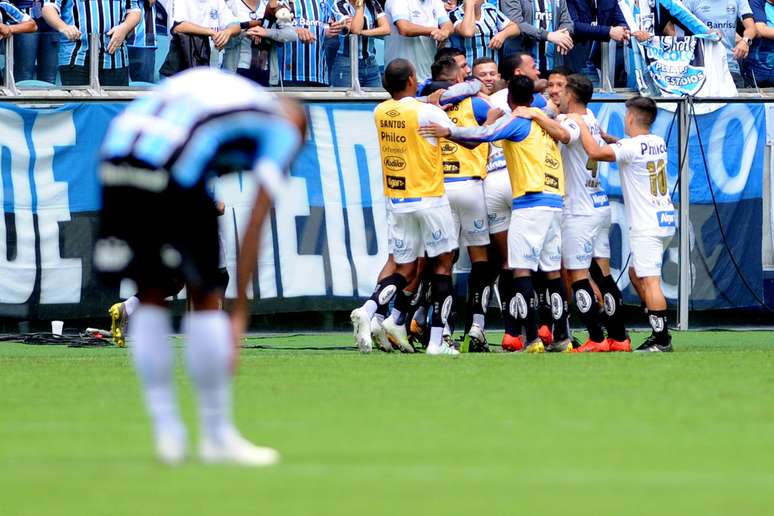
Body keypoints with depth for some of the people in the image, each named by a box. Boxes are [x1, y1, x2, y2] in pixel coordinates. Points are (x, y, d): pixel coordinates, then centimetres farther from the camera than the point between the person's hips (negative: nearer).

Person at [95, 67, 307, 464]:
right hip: (173, 175, -5)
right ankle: (217, 437, 15)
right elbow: (254, 226, 9)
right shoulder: (283, 130, 18)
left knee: (149, 296, 17)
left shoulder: (205, 81, 34)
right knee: (205, 298, 10)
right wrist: (239, 313, 9)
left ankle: (166, 432, 17)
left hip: (115, 154, 5)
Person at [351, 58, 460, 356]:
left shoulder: (380, 113, 3)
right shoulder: (427, 112, -12)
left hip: (396, 200, 5)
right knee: (442, 264, 5)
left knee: (404, 270, 11)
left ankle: (368, 310, -15)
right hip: (429, 198, -5)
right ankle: (436, 341, 1)